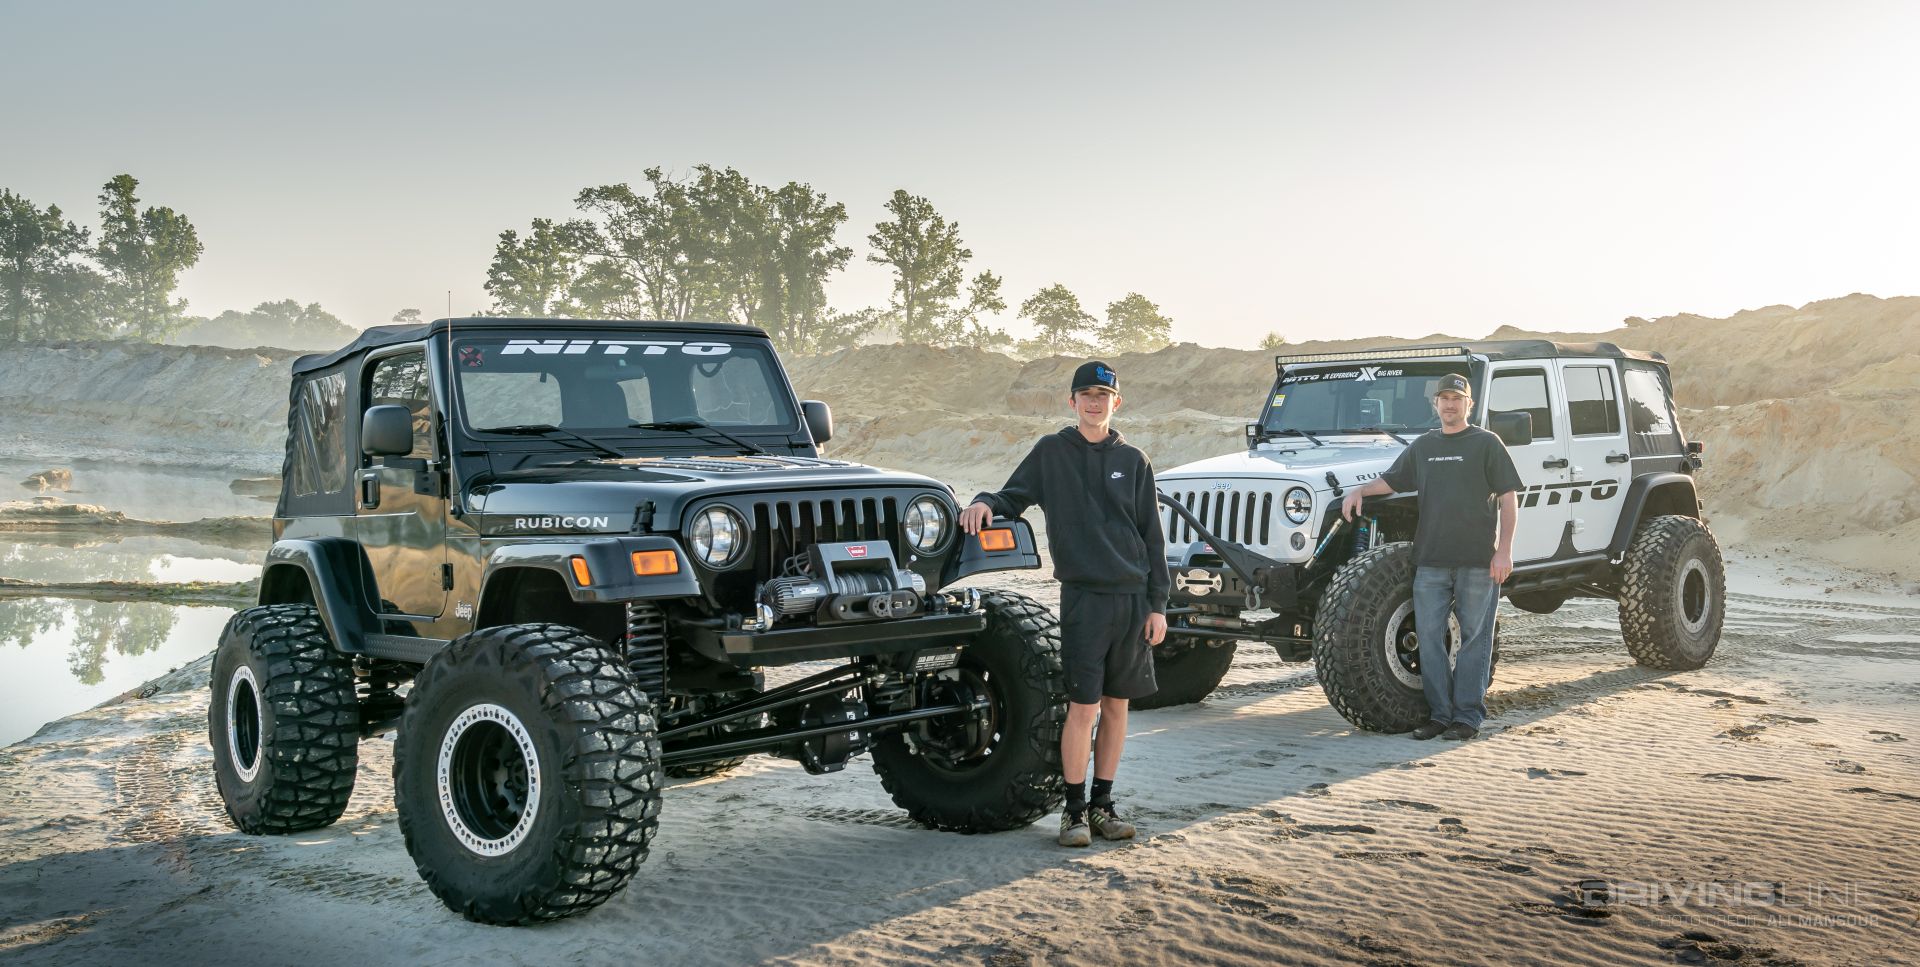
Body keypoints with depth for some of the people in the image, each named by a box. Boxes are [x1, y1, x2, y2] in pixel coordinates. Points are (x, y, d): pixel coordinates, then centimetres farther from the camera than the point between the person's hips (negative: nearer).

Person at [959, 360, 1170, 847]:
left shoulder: (1134, 461, 8)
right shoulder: (1050, 453, 5)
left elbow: (1152, 537, 8)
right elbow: (1013, 497, 8)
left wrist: (1158, 604, 3)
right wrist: (985, 502, -16)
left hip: (1132, 599, 2)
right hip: (1082, 597, -2)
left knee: (1116, 705, 7)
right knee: (1082, 707, -6)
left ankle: (1102, 804, 18)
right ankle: (1074, 808, 5)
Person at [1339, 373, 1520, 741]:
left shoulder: (1486, 444, 1)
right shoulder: (1423, 446, 14)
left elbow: (1508, 498, -2)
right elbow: (1392, 480, 25)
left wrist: (1504, 551, -10)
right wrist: (1359, 491, 5)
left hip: (1478, 559, -4)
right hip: (1431, 558, 4)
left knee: (1474, 637, 1)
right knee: (1429, 636, 3)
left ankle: (1468, 716, 6)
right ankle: (1439, 714, 11)